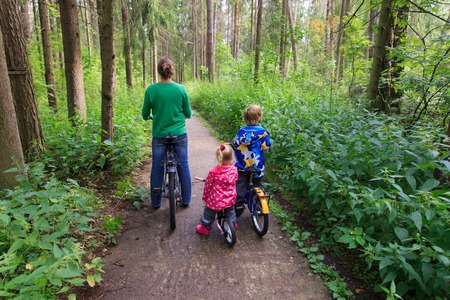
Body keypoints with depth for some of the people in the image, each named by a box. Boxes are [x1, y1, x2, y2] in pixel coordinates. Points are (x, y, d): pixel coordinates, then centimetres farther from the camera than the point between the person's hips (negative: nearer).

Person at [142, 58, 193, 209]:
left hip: (159, 135, 1)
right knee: (183, 166, 12)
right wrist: (190, 113, 25)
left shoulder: (151, 89, -7)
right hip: (179, 134, 0)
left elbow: (145, 115, 3)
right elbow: (188, 114, 1)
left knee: (157, 168, 14)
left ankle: (156, 202, 25)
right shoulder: (181, 89, -7)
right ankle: (186, 200, 23)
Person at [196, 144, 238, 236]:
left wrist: (205, 197, 7)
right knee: (230, 213, 28)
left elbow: (207, 186, -10)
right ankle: (233, 225, 46)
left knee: (208, 214, 19)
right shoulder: (234, 170, -11)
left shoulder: (213, 172, -20)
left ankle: (205, 228, 35)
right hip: (230, 199, 4)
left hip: (215, 200, -3)